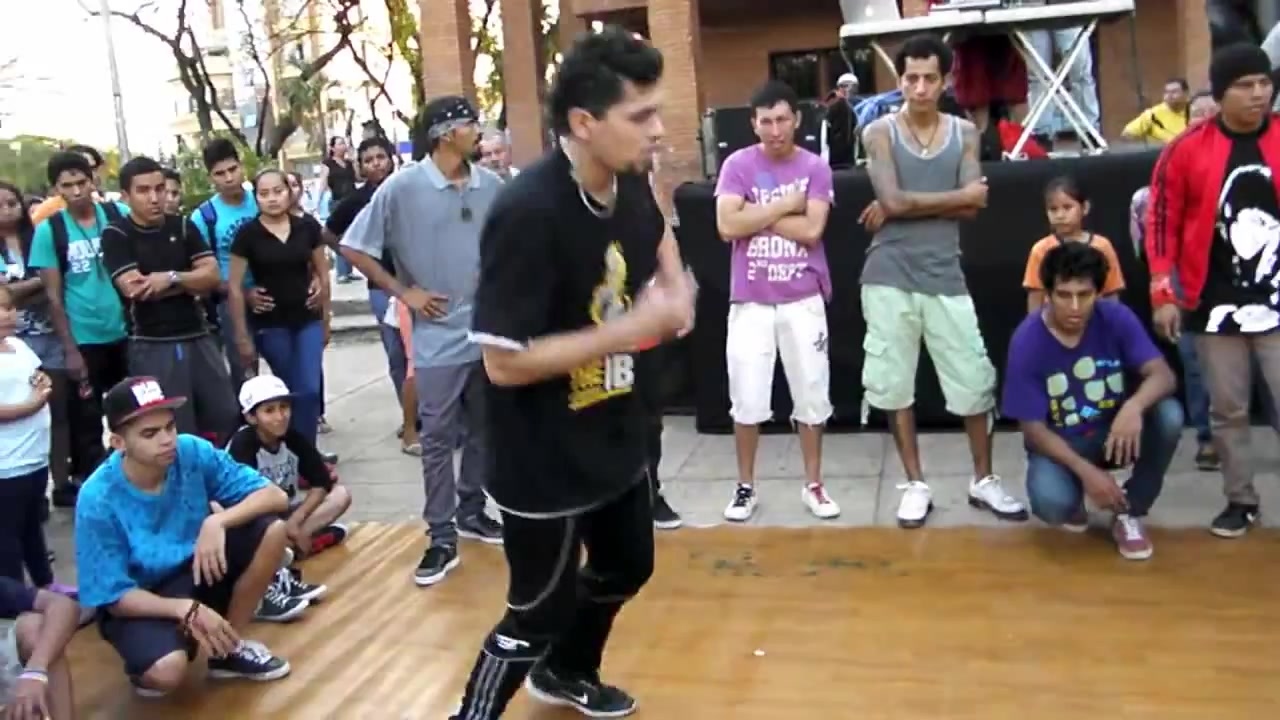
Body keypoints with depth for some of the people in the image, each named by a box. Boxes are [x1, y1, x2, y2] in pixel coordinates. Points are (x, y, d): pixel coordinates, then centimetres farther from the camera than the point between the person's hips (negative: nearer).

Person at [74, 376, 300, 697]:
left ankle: (230, 647, -2)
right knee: (167, 671, -34)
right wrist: (187, 609, -34)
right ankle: (147, 666, 6)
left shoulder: (193, 452, -17)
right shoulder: (98, 500, -25)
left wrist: (217, 521, -33)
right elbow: (115, 597, -20)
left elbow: (276, 496, -17)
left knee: (272, 530, -19)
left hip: (195, 567, 5)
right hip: (137, 599, -4)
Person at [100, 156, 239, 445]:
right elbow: (135, 289, -16)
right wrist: (191, 282, -7)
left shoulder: (183, 226, 8)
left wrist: (170, 278, -15)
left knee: (226, 418, 8)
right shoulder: (116, 235, -5)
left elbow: (212, 276, 0)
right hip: (152, 346, -4)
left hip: (199, 339, 4)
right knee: (173, 431, 0)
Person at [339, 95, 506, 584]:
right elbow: (354, 248, -5)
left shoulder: (491, 187, 0)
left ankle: (471, 511, 32)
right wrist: (403, 292, -7)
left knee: (482, 429, 15)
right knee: (437, 438, 1)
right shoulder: (403, 187, -9)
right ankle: (442, 538, 9)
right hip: (439, 334, -4)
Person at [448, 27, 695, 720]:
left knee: (627, 566, 25)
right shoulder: (528, 212, -29)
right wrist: (634, 327, -28)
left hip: (616, 437, 9)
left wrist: (675, 284, -1)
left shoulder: (631, 185, -4)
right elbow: (504, 362, -29)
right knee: (540, 612, 5)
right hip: (544, 459, -8)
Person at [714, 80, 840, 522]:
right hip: (750, 301, -1)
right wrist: (786, 204, -11)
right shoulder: (737, 165, -1)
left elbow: (811, 230, -12)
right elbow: (727, 226, -14)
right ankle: (745, 487, 20)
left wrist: (756, 213, -10)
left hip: (803, 300, 1)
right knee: (747, 400, 4)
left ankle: (813, 485, 23)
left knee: (812, 396, 8)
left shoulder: (815, 168, 0)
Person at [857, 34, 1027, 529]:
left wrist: (908, 207, -11)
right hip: (889, 276, -2)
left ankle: (983, 480, 22)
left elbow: (973, 206, -5)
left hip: (944, 274, 2)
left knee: (973, 380, 4)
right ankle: (916, 484, 17)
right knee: (894, 382, 3)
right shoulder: (880, 132, 0)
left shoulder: (965, 133, 7)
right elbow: (892, 201, -14)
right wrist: (957, 195, -6)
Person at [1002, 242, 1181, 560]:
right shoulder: (1027, 342, -21)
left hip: (1116, 431, 3)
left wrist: (1134, 406, -45)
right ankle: (1073, 500, 8)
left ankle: (1129, 513, -6)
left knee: (1169, 414, -29)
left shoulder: (1117, 318, -14)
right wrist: (1086, 471, -30)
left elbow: (1163, 375, -22)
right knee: (1051, 503, -34)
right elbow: (1033, 428, -17)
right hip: (1060, 444, -3)